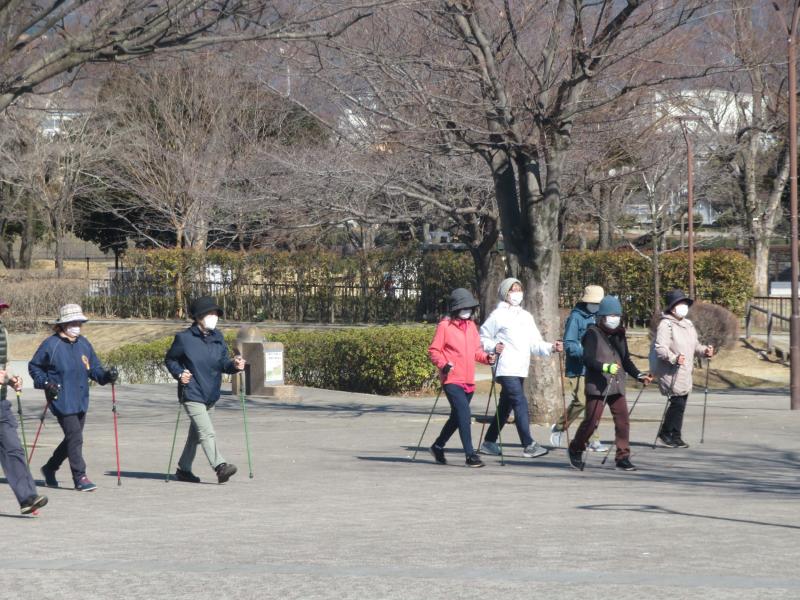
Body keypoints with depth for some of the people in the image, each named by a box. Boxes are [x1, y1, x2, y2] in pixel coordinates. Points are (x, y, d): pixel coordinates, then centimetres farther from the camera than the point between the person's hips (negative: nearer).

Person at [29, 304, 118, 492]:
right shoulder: (51, 345, -8)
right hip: (62, 402, -7)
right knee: (75, 438, -11)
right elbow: (34, 366, 1)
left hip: (81, 402, 7)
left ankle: (50, 468, 34)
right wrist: (46, 383, -13)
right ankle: (80, 478, -6)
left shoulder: (83, 344, 9)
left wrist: (106, 375, -8)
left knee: (73, 438, 15)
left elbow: (94, 368, 12)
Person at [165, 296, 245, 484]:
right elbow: (170, 359, 2)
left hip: (211, 395, 7)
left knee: (196, 434, 18)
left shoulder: (217, 338, 6)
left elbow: (223, 362, 1)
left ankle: (183, 469, 32)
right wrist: (179, 374, -14)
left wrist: (234, 365, -20)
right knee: (207, 433, -19)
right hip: (192, 395, -7)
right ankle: (220, 467, -29)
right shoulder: (184, 338, -10)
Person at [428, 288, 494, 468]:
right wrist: (443, 364, -22)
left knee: (457, 417, 17)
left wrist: (486, 358, 0)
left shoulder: (471, 325, 14)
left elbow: (476, 350, 20)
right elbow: (434, 350, -6)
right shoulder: (445, 325, -6)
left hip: (468, 381, 7)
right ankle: (470, 455, -17)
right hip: (452, 380, -7)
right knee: (464, 415, -18)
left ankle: (438, 446, 35)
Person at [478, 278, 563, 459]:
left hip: (520, 369, 7)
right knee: (520, 403, -17)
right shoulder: (499, 315, 0)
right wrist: (493, 347, -16)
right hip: (506, 368, -7)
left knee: (506, 406, 13)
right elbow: (482, 338, 2)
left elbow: (535, 343, 14)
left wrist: (551, 347, -2)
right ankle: (528, 445, -22)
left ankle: (489, 442, 24)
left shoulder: (526, 316, 19)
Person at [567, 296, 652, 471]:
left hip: (617, 386, 6)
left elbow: (625, 359, 22)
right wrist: (605, 367, -27)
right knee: (591, 421, -3)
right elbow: (588, 359, -13)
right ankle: (576, 450, 20)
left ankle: (623, 457, 4)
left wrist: (639, 375, 8)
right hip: (597, 386, -6)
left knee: (622, 421, -3)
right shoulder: (593, 333, -5)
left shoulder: (619, 335, 16)